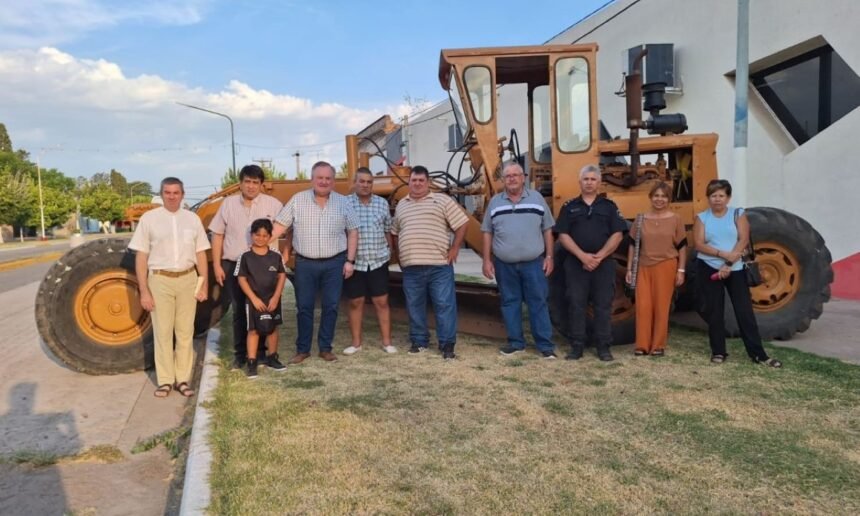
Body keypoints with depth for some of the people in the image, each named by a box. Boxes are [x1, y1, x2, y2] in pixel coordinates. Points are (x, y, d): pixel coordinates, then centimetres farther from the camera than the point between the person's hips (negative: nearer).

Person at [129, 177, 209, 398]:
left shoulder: (192, 219, 5)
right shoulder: (149, 218, -2)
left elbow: (200, 254, 9)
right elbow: (141, 257, -2)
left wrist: (204, 284, 3)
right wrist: (144, 290, -6)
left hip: (188, 279, 2)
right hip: (160, 280, -2)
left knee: (185, 332, 7)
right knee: (162, 332, 4)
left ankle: (182, 379, 15)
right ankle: (165, 380, 12)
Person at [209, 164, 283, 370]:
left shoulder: (273, 204, -1)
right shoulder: (228, 203, 4)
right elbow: (217, 235, 7)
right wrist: (217, 265, 2)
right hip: (234, 265, 2)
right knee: (239, 310, 10)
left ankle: (261, 352, 18)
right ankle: (240, 353, 20)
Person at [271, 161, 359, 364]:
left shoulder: (343, 203, 1)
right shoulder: (298, 200, -1)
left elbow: (352, 232, 4)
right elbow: (280, 226, 0)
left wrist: (350, 261, -1)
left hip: (334, 263, 1)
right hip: (305, 263, 0)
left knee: (331, 306, 6)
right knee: (304, 307, 6)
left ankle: (325, 348, 20)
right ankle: (302, 349, 19)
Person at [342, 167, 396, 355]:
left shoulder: (382, 203, 5)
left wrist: (389, 251, 13)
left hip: (378, 261, 1)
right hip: (354, 262, -1)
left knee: (382, 301, 5)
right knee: (355, 302, 8)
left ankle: (387, 342, 15)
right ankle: (356, 342, 20)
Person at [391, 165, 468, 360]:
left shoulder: (442, 200, 2)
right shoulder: (401, 205, 16)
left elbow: (461, 224, 1)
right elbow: (395, 233, 25)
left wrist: (454, 249, -5)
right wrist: (399, 255, 14)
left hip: (439, 265, -3)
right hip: (411, 267, 4)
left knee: (445, 304, -2)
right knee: (414, 306, 10)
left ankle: (447, 344, 7)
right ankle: (419, 341, 24)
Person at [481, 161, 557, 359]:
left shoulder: (536, 198, 5)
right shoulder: (495, 202, 6)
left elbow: (547, 230, 7)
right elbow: (488, 233, 8)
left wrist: (549, 256, 1)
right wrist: (486, 260, 2)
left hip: (533, 263, -1)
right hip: (504, 264, 1)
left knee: (538, 303, 2)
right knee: (510, 302, 7)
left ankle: (545, 344, 8)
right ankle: (515, 342, 19)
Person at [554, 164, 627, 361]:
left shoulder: (609, 206, 6)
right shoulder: (569, 207, 7)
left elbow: (617, 235, -1)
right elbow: (563, 236, -1)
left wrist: (599, 257, -12)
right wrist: (582, 256, -13)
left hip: (604, 264, 0)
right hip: (576, 263, 0)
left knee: (603, 305, 3)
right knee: (576, 304, 2)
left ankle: (604, 346, 12)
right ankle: (577, 346, 10)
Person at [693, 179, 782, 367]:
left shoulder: (738, 214, 2)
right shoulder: (702, 217, 2)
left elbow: (743, 240, -7)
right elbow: (699, 244, -8)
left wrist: (728, 264, -17)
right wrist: (723, 254, -20)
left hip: (735, 269, 0)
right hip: (708, 268, 0)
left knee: (745, 311, 0)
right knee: (714, 311, 4)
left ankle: (758, 354, 5)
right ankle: (718, 351, 15)